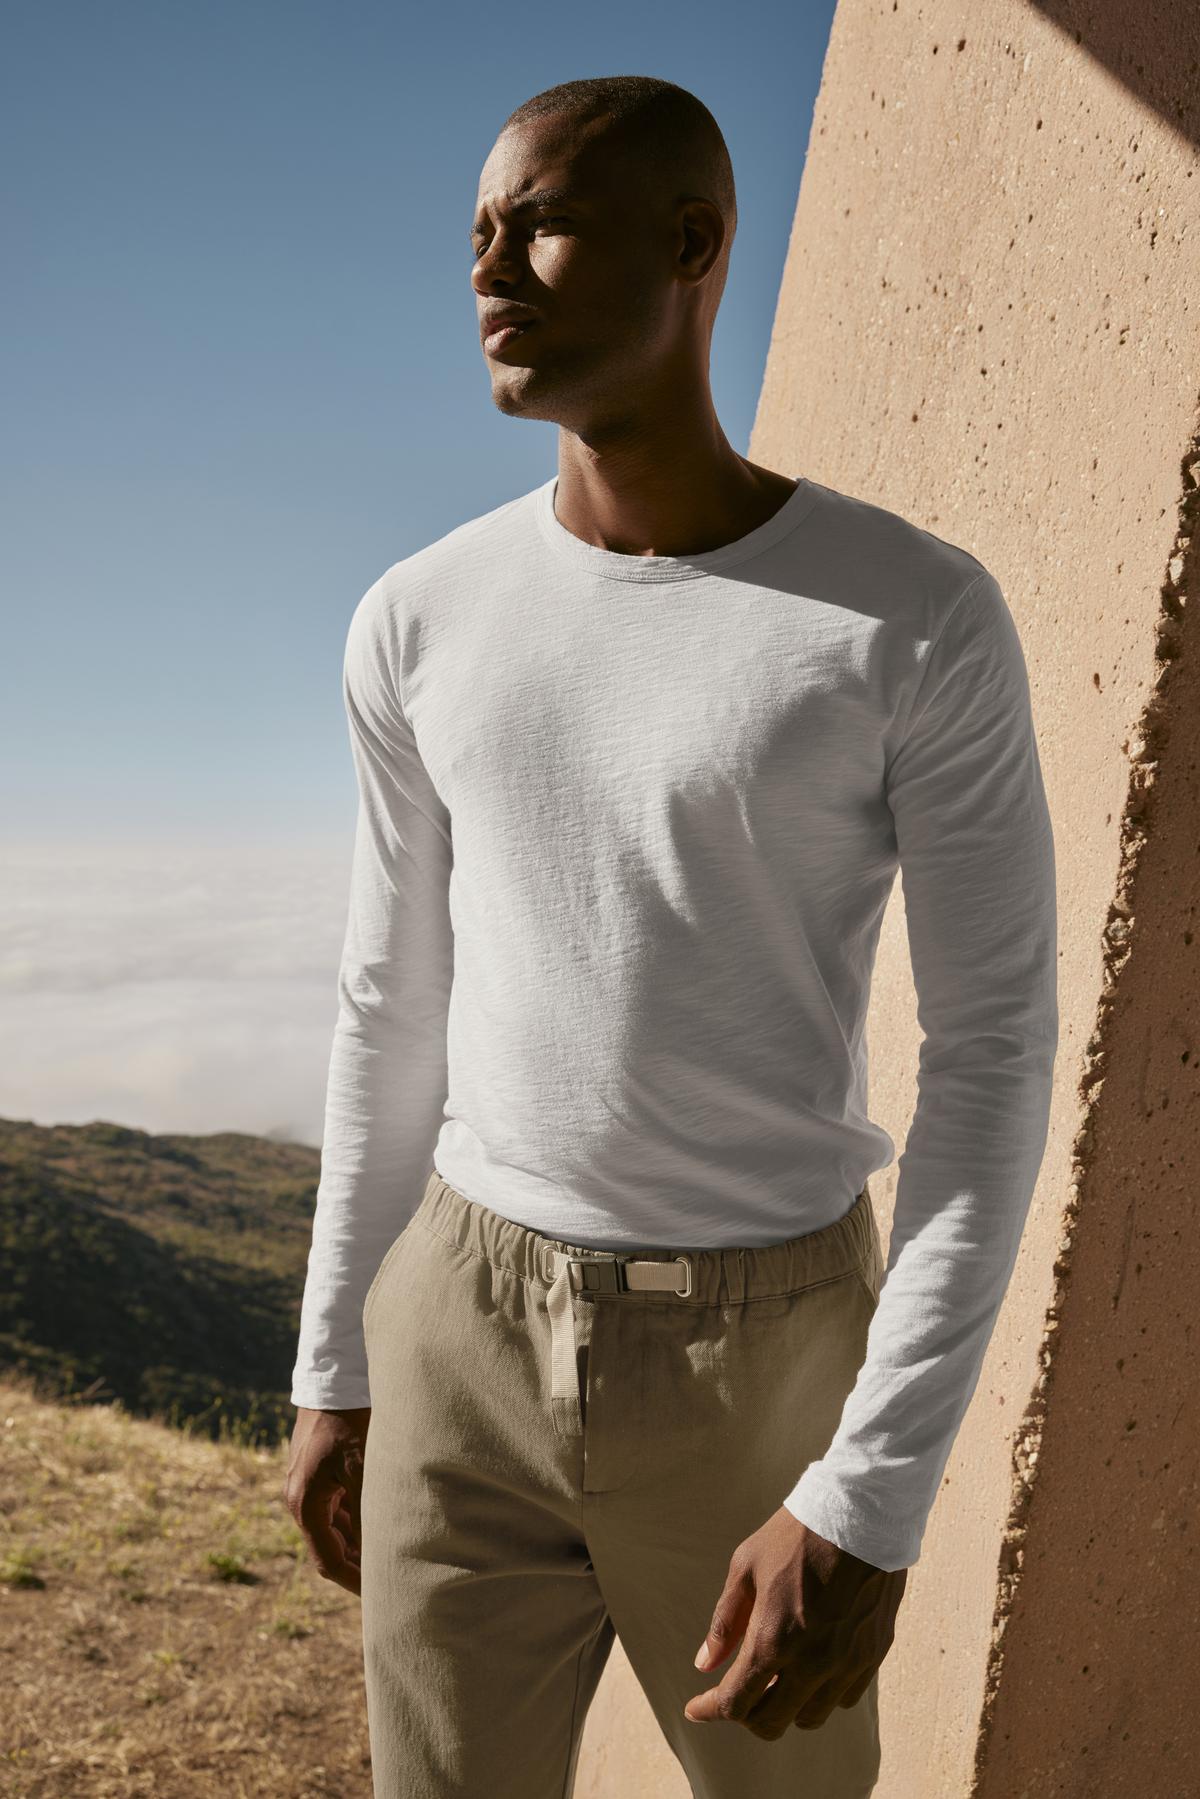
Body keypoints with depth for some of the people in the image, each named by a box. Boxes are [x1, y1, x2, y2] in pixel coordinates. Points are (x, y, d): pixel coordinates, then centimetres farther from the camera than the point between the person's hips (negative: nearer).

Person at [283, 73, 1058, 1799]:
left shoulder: (928, 623, -12)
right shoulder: (421, 627, -1)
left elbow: (996, 1059, -12)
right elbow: (396, 1006, 7)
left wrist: (873, 1500, -17)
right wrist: (333, 1367, 10)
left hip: (763, 1365, -2)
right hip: (475, 1337, 3)